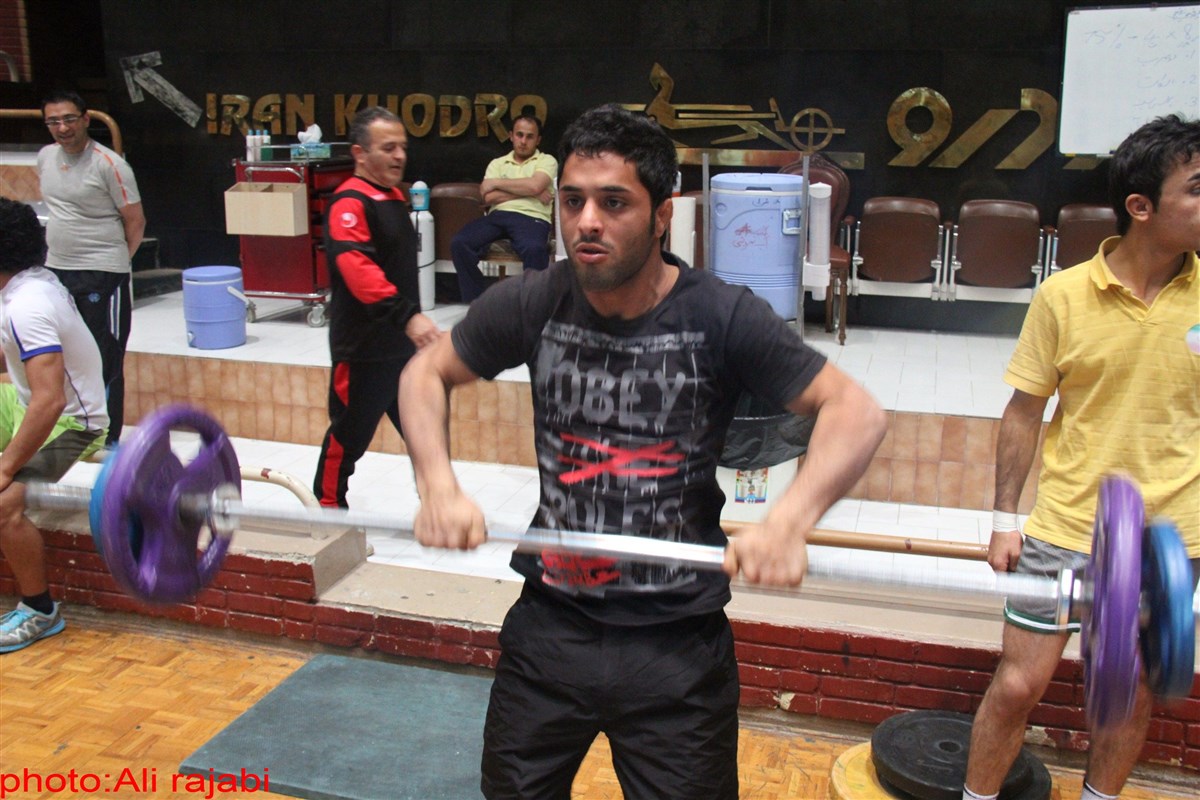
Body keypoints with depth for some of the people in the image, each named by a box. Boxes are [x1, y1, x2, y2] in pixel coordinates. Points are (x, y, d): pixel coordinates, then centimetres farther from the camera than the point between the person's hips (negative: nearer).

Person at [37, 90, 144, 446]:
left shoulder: (108, 164, -12)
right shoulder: (45, 157, 9)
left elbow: (135, 221, -8)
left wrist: (115, 261, -2)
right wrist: (61, 250, 17)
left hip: (102, 276, -7)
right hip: (56, 271, 7)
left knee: (105, 362, -2)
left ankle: (106, 441, 8)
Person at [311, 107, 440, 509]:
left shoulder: (394, 197, 13)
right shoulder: (349, 203, -17)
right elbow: (358, 268, -33)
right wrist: (407, 315, -42)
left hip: (403, 342, 9)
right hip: (363, 347, -9)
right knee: (350, 433, 4)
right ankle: (328, 507, 22)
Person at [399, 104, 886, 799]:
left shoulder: (721, 318, -16)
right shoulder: (533, 305, -8)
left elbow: (856, 411, -17)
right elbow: (427, 374, 6)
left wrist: (791, 520, -34)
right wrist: (440, 486, -12)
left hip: (679, 644, -2)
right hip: (550, 626, 3)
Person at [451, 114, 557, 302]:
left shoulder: (547, 161, 15)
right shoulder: (497, 163, 24)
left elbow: (534, 186, -7)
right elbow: (487, 197, 7)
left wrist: (496, 183, 4)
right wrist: (528, 192, 1)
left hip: (531, 217, -3)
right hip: (497, 216, 3)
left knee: (534, 249, -40)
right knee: (459, 243, -24)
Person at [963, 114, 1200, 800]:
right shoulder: (1065, 296, -9)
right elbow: (1025, 412, -2)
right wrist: (1005, 520, -2)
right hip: (1066, 526, -2)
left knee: (1135, 694, 17)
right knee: (1019, 685, 4)